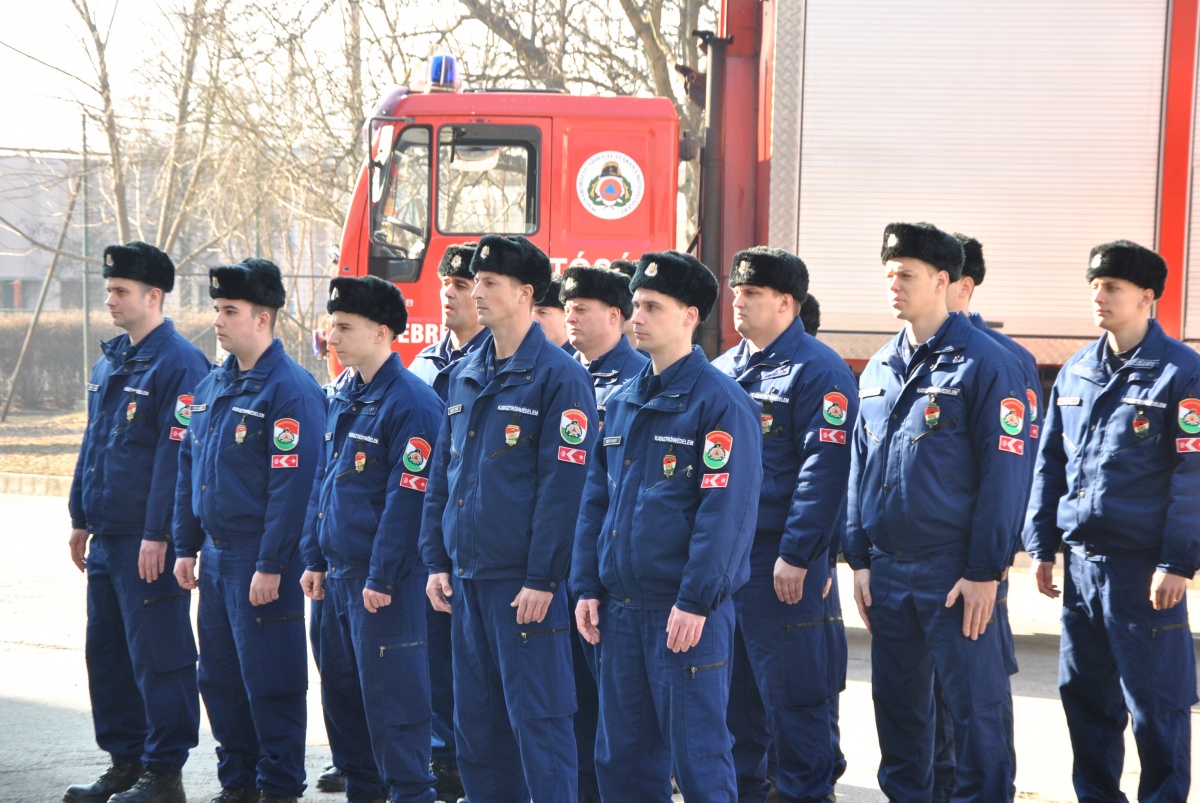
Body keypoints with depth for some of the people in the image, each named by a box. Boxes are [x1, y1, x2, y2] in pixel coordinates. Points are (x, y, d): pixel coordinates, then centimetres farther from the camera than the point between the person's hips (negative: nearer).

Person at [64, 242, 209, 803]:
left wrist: (157, 535, -21)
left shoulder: (179, 364, -14)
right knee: (106, 651, 14)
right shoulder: (109, 362, 14)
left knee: (156, 654, -3)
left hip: (149, 541, -9)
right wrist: (81, 518, 18)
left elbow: (176, 453, -18)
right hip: (107, 537, 9)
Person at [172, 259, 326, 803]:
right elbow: (189, 469, 18)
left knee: (270, 679, -2)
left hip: (262, 560, -8)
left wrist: (271, 566, -20)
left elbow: (293, 485, -19)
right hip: (216, 554, 9)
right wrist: (186, 547, 13)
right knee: (219, 677, 14)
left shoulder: (290, 390, -14)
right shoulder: (211, 387, 13)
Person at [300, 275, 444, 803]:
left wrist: (382, 578, -18)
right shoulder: (345, 398, 13)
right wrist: (314, 559, 14)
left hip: (384, 581, -9)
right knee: (341, 688, 15)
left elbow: (406, 498, -18)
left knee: (390, 697, -4)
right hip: (340, 573, 9)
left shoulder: (411, 403, -14)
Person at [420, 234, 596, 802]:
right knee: (475, 719, 13)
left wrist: (542, 579, -16)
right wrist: (436, 559, 11)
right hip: (467, 577, 7)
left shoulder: (559, 377, -9)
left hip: (524, 582, -7)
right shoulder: (465, 376, 13)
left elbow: (562, 485, -14)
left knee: (537, 720, -3)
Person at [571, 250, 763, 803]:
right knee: (620, 756, 11)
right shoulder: (622, 403, 14)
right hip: (621, 606, 7)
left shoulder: (720, 402, -9)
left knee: (697, 755, -2)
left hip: (685, 612, -7)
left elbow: (727, 511, -15)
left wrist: (695, 601, -19)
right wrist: (587, 586, 9)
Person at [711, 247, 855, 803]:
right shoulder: (722, 370, 15)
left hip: (780, 562, -7)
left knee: (791, 688, -1)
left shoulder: (817, 372, -9)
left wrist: (796, 554, -19)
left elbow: (826, 468, -16)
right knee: (732, 684, 13)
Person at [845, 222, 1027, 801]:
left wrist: (985, 571, -13)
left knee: (975, 704, -2)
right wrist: (859, 558, 10)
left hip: (953, 571, -6)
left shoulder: (984, 364, -8)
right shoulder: (879, 369, 12)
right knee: (896, 699, 13)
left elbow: (1003, 473, -10)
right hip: (888, 568, 6)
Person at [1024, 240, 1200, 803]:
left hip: (1142, 564, -6)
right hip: (1080, 562, 6)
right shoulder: (1076, 372, 11)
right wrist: (1042, 545, 11)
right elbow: (1049, 462, 15)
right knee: (1084, 693, 13)